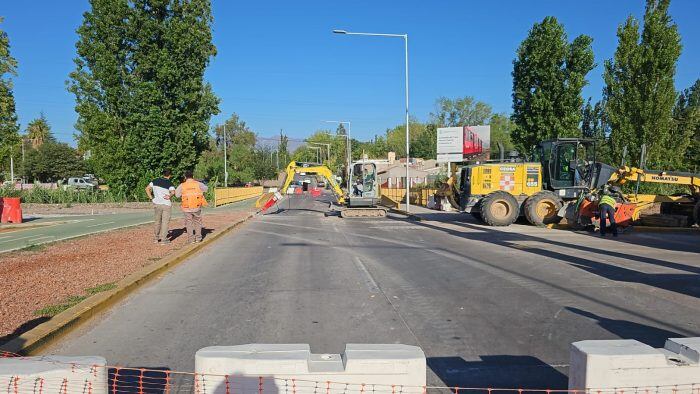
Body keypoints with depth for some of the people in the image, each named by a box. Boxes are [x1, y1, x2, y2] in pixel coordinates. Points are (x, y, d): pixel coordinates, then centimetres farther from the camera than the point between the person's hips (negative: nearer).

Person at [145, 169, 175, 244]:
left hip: (157, 203, 4)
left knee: (158, 221, 18)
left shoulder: (155, 180, 5)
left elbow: (147, 188, 2)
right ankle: (163, 239, 4)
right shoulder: (169, 183, -8)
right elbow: (173, 192, -26)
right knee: (165, 222, 4)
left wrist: (151, 198, 3)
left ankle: (155, 238, 24)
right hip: (166, 204, -4)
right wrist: (169, 196, -9)